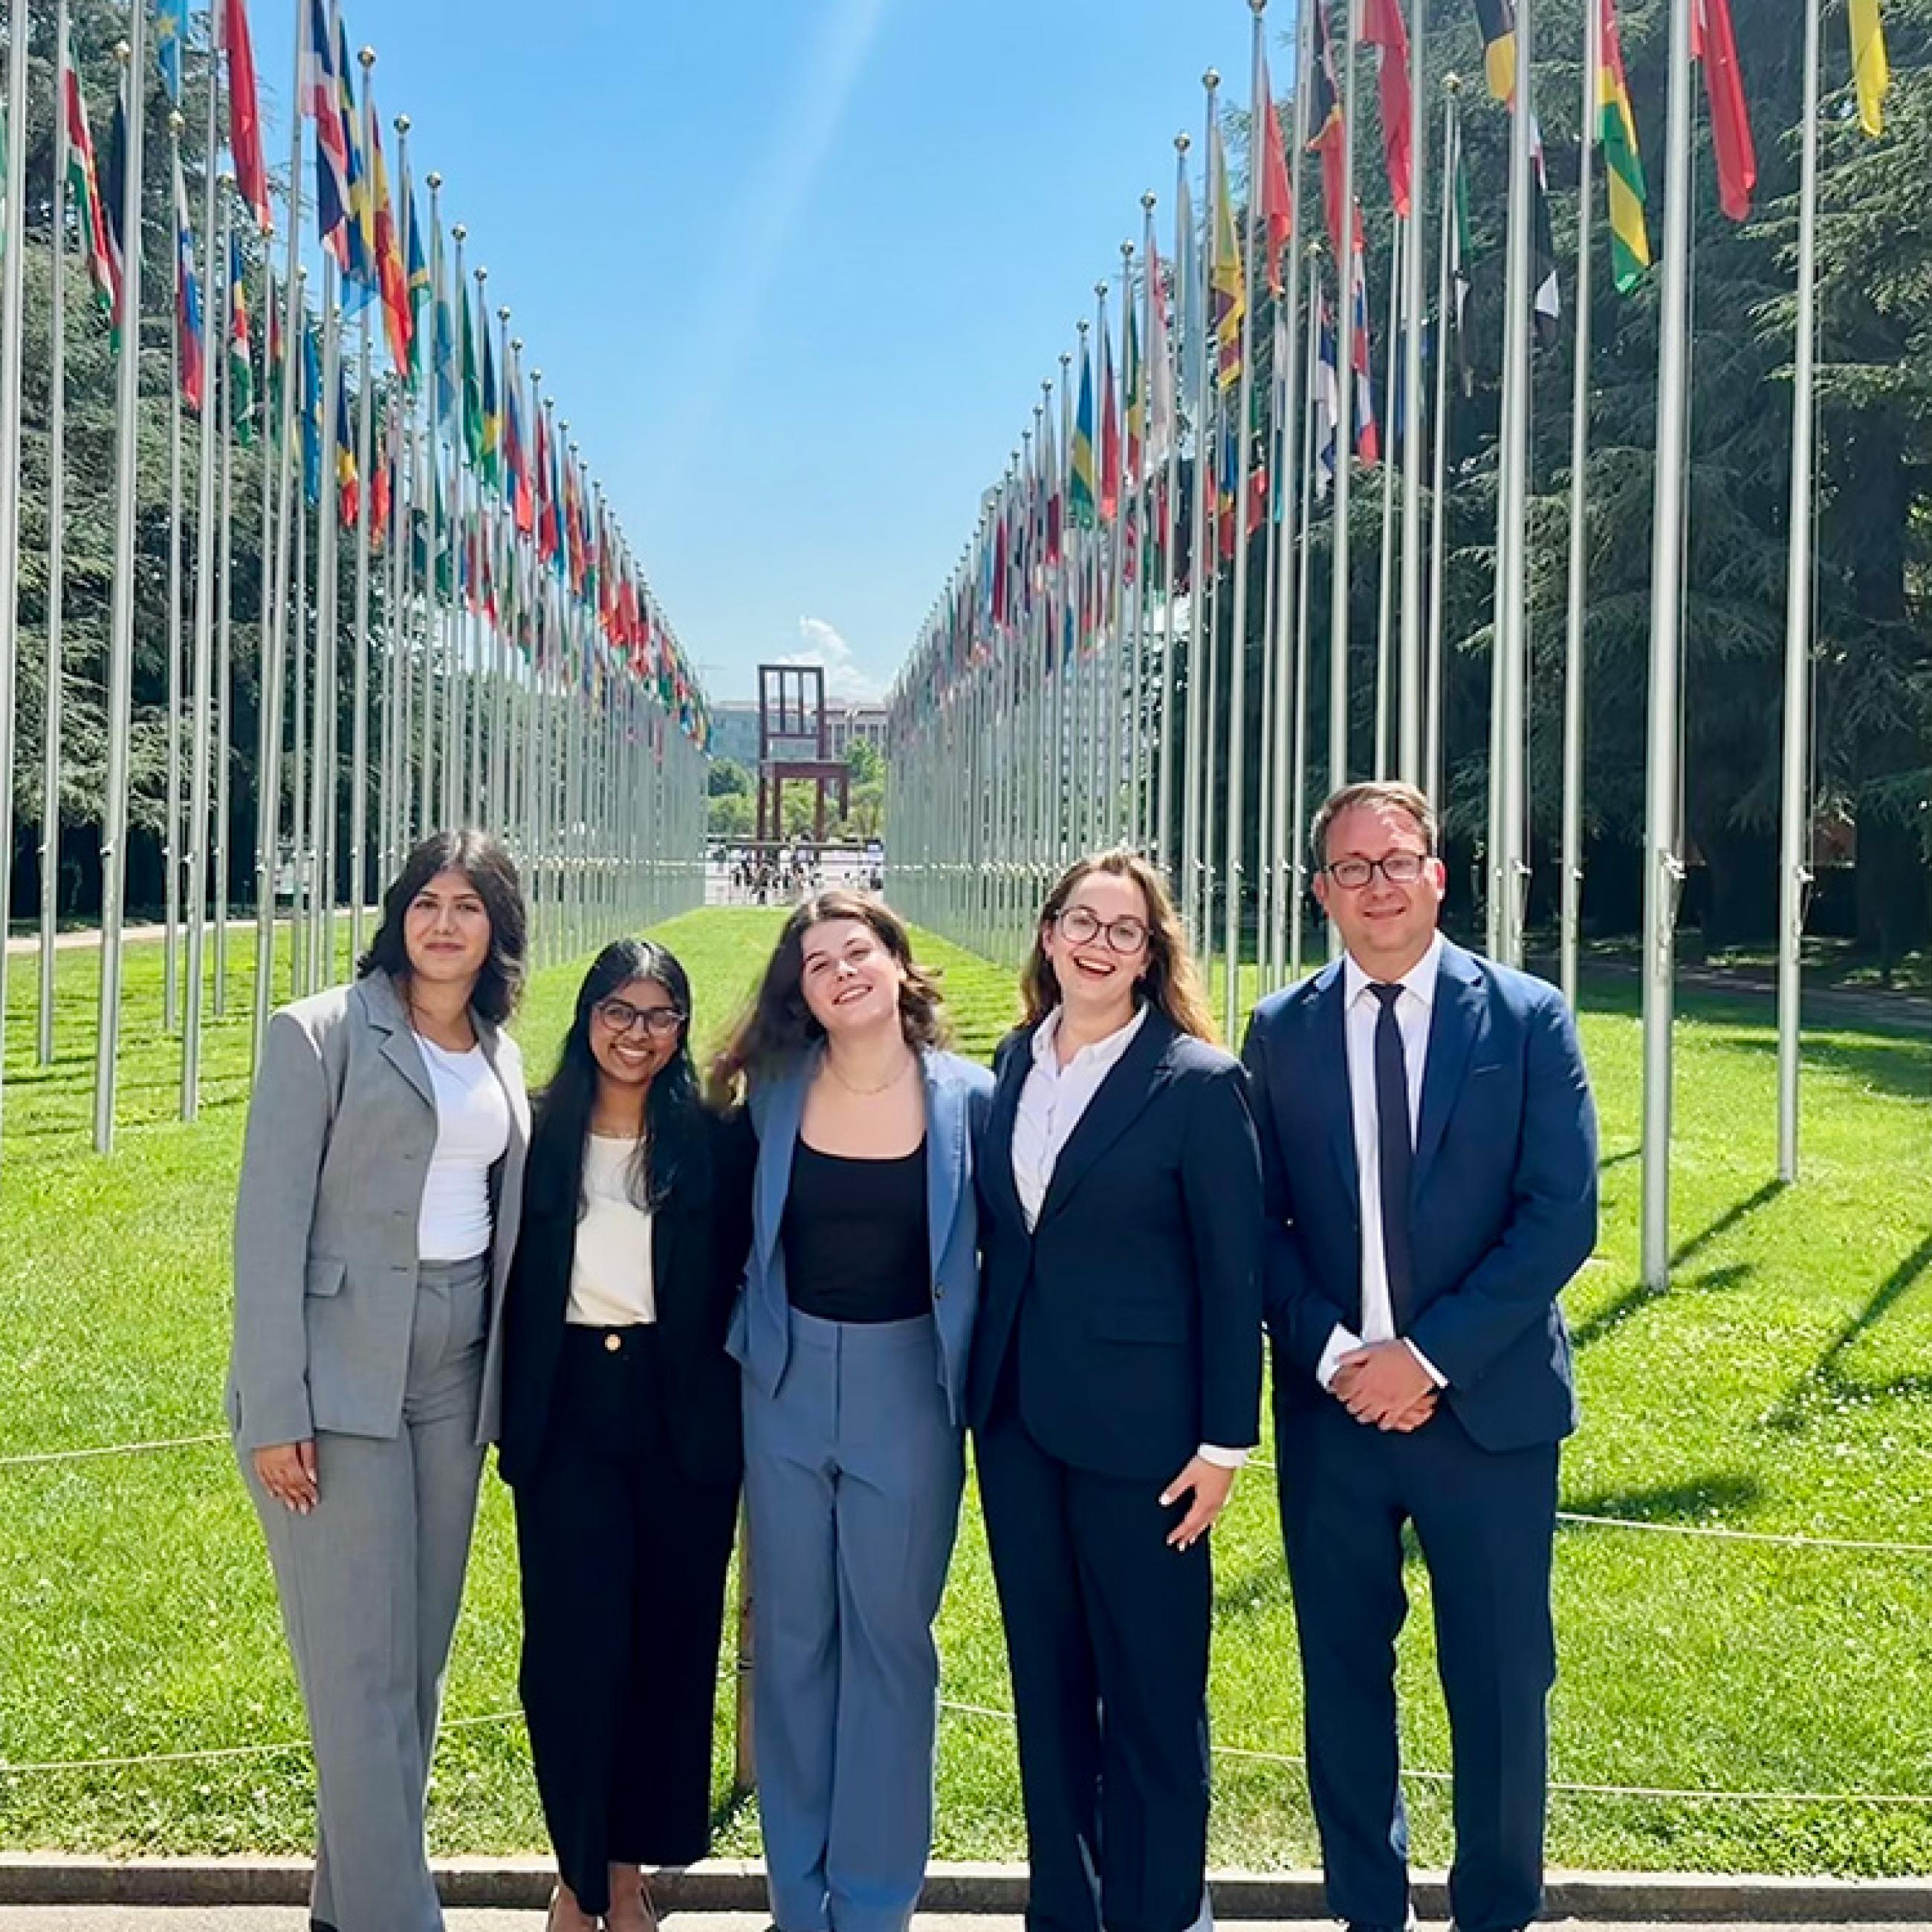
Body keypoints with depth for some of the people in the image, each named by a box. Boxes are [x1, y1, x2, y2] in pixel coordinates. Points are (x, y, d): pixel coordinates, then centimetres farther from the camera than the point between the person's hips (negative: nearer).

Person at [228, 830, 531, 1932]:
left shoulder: (503, 1058, 11)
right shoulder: (321, 1034, -6)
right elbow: (269, 1223, -10)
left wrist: (503, 1390, 11)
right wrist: (273, 1413, -14)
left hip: (453, 1379, 6)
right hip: (339, 1380, -6)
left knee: (422, 1660, 12)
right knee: (362, 1673, -4)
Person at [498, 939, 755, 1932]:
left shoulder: (715, 1143, 2)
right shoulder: (540, 1135, 3)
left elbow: (743, 1277, 3)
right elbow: (511, 1283, 5)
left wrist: (729, 1404, -6)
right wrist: (510, 1418, 0)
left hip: (683, 1419, 1)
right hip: (568, 1413, 0)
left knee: (669, 1646, 7)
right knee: (575, 1646, -4)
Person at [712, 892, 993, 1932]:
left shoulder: (967, 1099, -6)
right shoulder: (775, 1091, -1)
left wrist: (977, 1381, -2)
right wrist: (750, 1345, 11)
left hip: (908, 1390, -2)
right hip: (788, 1387, 2)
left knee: (889, 1639, 6)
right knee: (791, 1638, 10)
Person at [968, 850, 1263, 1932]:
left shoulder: (1199, 1081, -10)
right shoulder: (1015, 1063, 7)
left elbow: (1234, 1274, -9)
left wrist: (1226, 1441, -11)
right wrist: (986, 1377, 8)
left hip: (1138, 1426, -6)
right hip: (1015, 1409, 6)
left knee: (1151, 1691, 5)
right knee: (1046, 1677, 16)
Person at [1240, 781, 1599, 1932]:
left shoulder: (1529, 1020, -3)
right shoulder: (1282, 1032, 4)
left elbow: (1563, 1218, -9)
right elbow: (1257, 1224, 3)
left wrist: (1431, 1356, -14)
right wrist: (1334, 1353, -11)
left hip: (1490, 1404, -2)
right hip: (1332, 1404, 2)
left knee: (1500, 1683, 6)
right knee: (1344, 1674, 12)